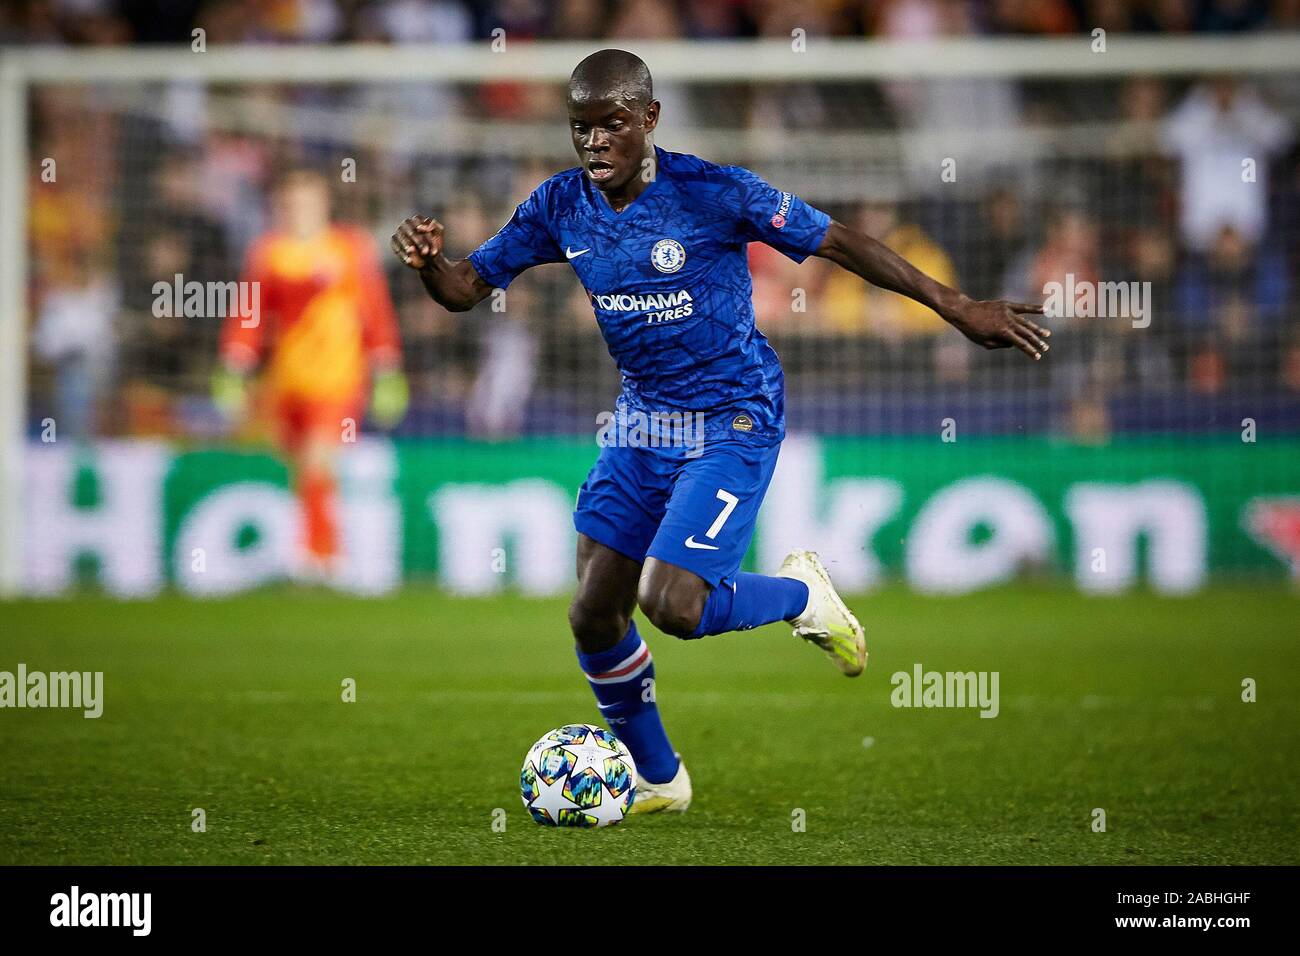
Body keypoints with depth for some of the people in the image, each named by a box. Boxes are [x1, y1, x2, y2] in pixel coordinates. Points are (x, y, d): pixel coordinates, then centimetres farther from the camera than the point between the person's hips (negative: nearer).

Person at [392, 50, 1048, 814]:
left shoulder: (712, 193, -18)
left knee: (670, 605, -20)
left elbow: (837, 243, -13)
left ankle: (800, 593, 12)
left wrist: (958, 308, -13)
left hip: (735, 421, -6)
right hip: (643, 423, 6)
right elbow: (466, 288, 2)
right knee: (595, 615, 2)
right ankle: (657, 779, 24)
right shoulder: (562, 207, -3)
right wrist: (428, 262, -23)